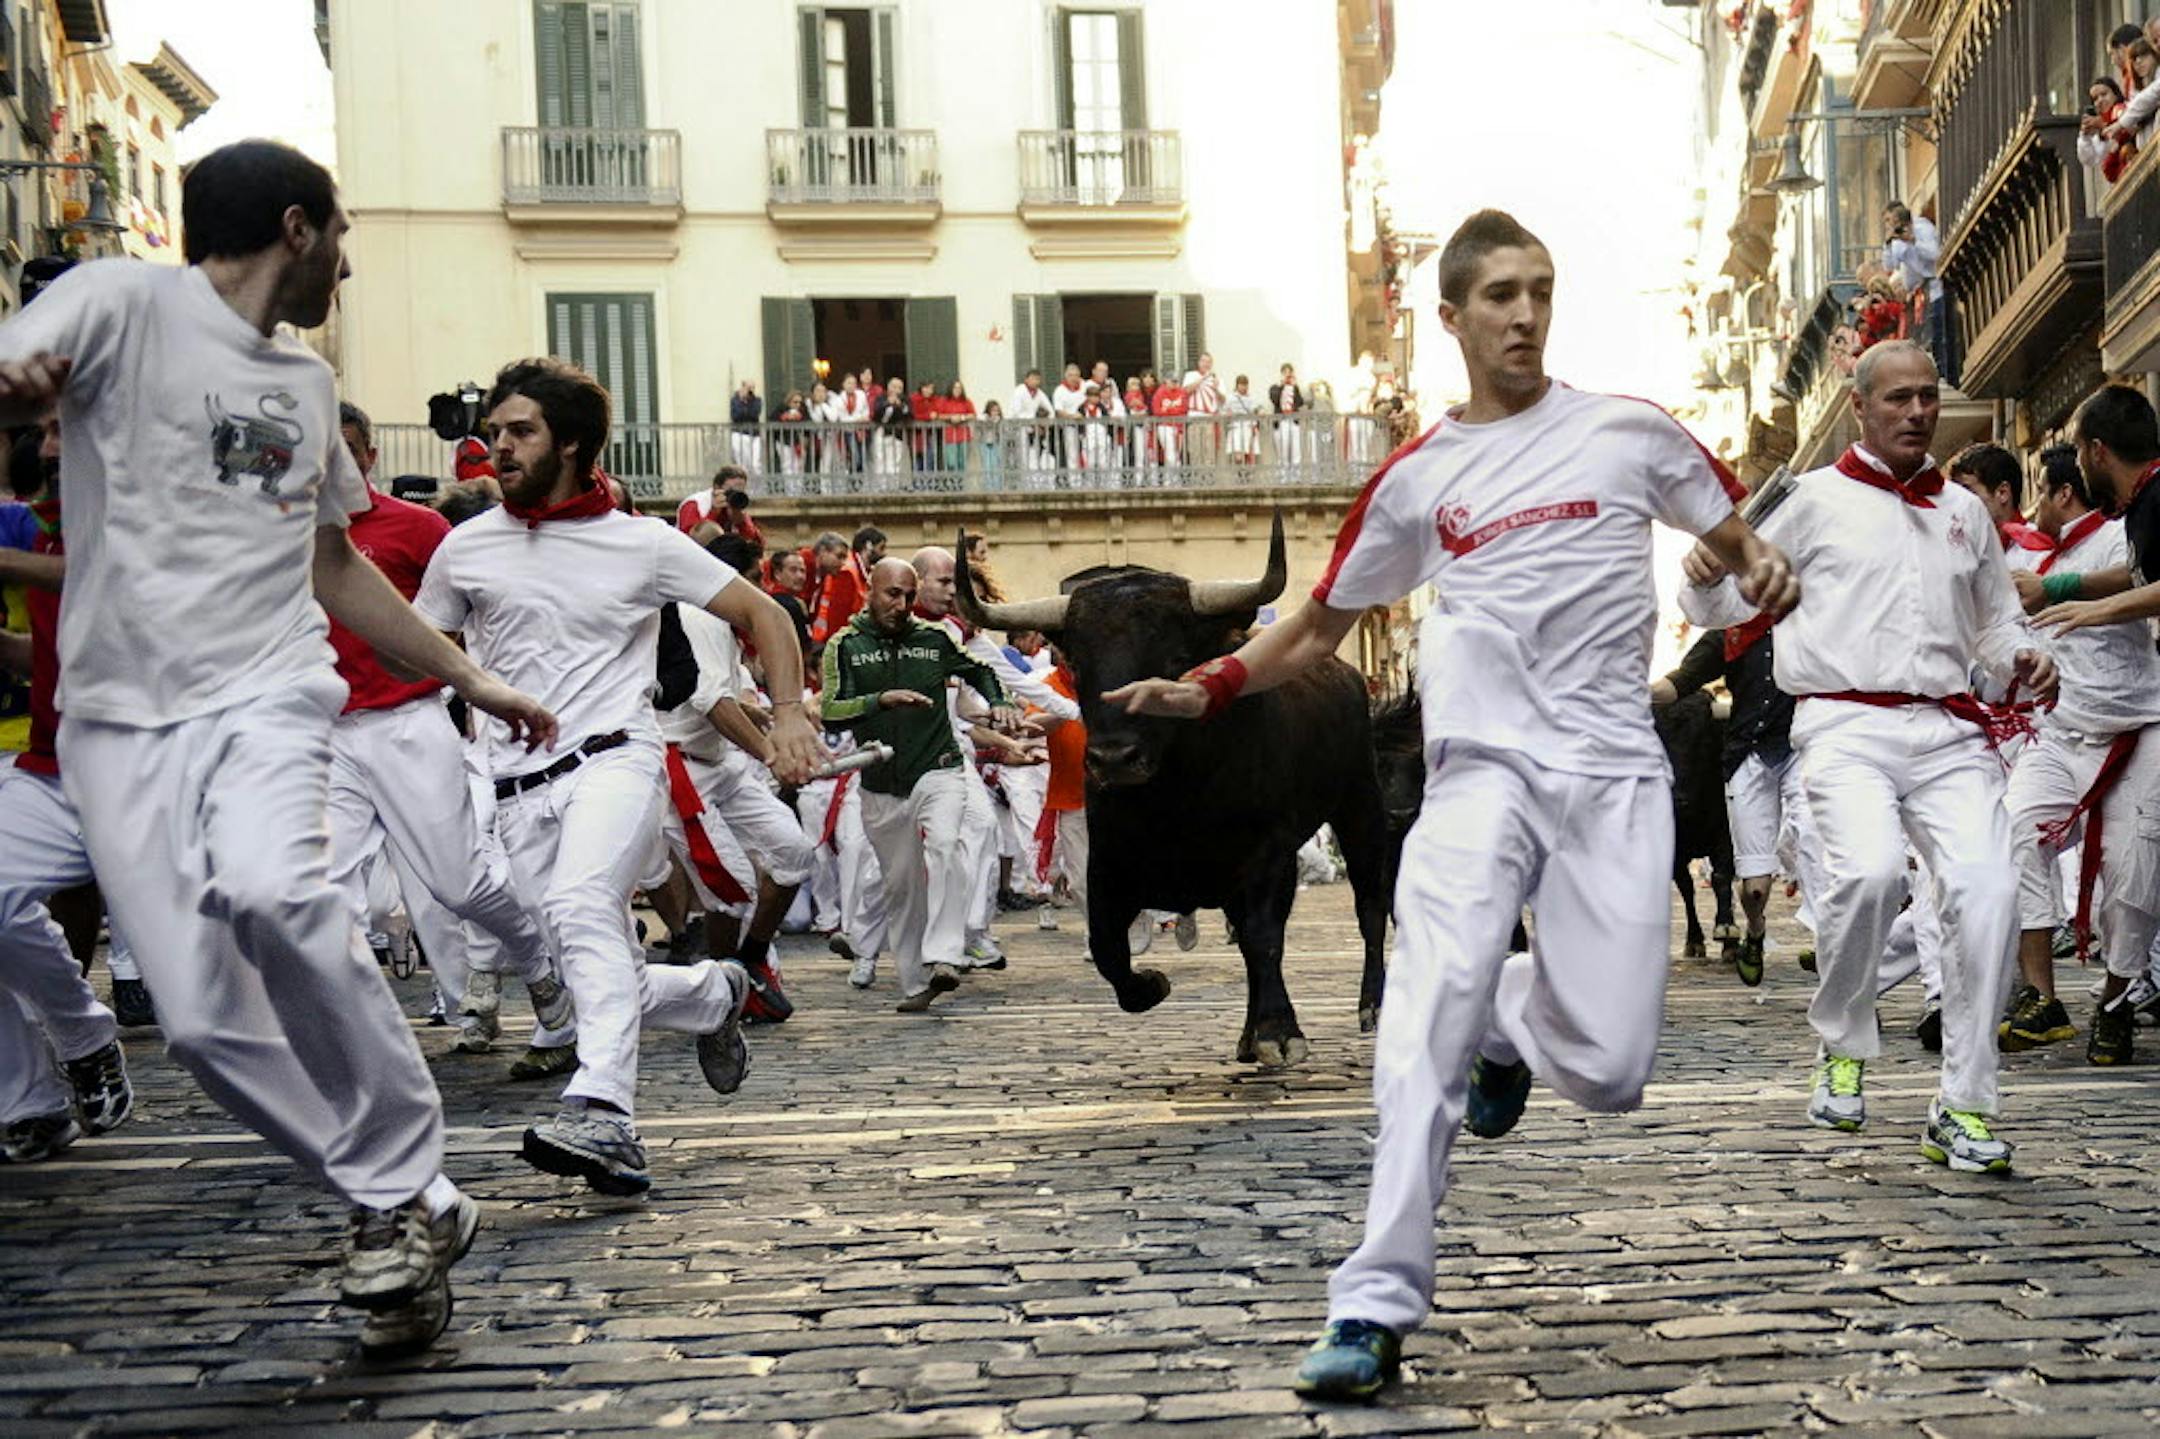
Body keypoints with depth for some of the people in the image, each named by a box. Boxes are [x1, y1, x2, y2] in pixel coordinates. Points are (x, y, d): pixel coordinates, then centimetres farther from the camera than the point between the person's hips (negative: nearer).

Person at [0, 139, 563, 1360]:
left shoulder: (307, 379, 20)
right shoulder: (123, 302, 2)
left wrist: (471, 679, 31)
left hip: (269, 694, 2)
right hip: (125, 712, -2)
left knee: (269, 889, -30)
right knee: (206, 1019, -11)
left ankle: (403, 1195, -17)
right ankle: (412, 1205, 5)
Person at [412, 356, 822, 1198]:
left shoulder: (643, 544, 4)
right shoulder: (464, 549, 10)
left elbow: (762, 614, 8)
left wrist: (788, 713, -5)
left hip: (612, 758, -4)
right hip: (519, 785, 4)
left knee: (581, 908, -32)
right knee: (603, 974, 2)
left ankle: (602, 1114, -42)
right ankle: (712, 995, 33)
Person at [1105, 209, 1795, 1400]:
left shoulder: (1629, 431, 8)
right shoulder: (1416, 479, 11)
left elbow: (1734, 540, 20)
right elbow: (1322, 625, 19)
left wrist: (1761, 569, -4)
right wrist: (1209, 687, 5)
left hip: (1613, 775, 0)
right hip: (1482, 768, 0)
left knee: (1608, 1070, -8)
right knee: (1431, 1012, -21)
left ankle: (1515, 1022, 29)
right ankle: (1377, 1306, -17)